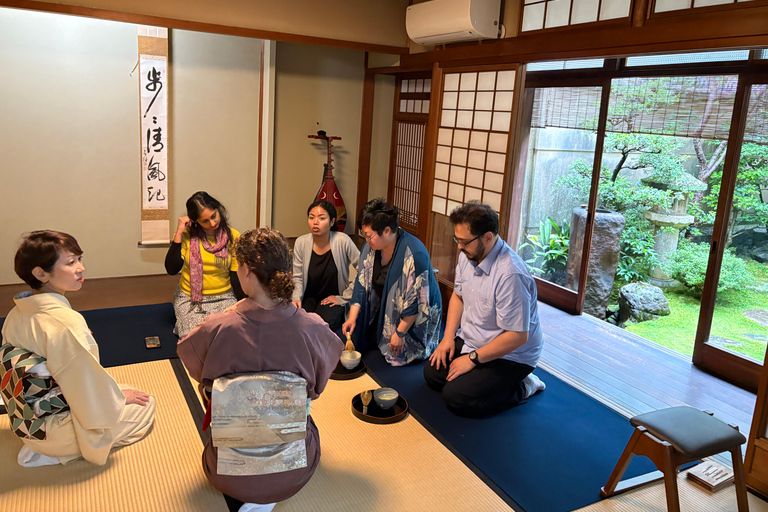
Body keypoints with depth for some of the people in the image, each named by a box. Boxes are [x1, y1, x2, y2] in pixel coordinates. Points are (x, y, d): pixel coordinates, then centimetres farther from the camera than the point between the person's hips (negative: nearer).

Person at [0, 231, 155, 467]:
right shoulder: (65, 322, -30)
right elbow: (88, 385, -24)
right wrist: (118, 397, -5)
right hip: (53, 428, -9)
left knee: (124, 391, 24)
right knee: (146, 405, 5)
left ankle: (47, 447, 12)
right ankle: (58, 453, 0)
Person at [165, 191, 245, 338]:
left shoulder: (233, 237, -3)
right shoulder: (187, 235, -5)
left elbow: (236, 276, 1)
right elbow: (172, 269, -16)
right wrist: (179, 233, -17)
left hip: (224, 297, 1)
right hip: (190, 298, -1)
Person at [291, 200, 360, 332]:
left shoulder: (343, 241, -18)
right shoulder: (301, 243, -7)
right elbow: (297, 278, 0)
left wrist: (343, 298, -10)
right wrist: (296, 298, -18)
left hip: (333, 299, -2)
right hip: (309, 297, 2)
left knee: (325, 322, -30)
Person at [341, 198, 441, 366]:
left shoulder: (414, 253, -31)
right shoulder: (370, 248, -8)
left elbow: (416, 301, -27)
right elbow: (361, 285, -3)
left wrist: (400, 333, -22)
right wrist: (352, 318, -11)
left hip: (412, 318, -6)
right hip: (384, 311, 6)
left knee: (398, 357, -12)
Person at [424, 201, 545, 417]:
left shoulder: (510, 275, -33)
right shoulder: (468, 255, -5)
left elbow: (518, 336, -29)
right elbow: (458, 295, 12)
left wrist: (473, 359, -21)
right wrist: (449, 336, 0)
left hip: (508, 356, -8)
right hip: (469, 341, 8)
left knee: (455, 397, -16)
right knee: (432, 372, 2)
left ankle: (522, 387, 1)